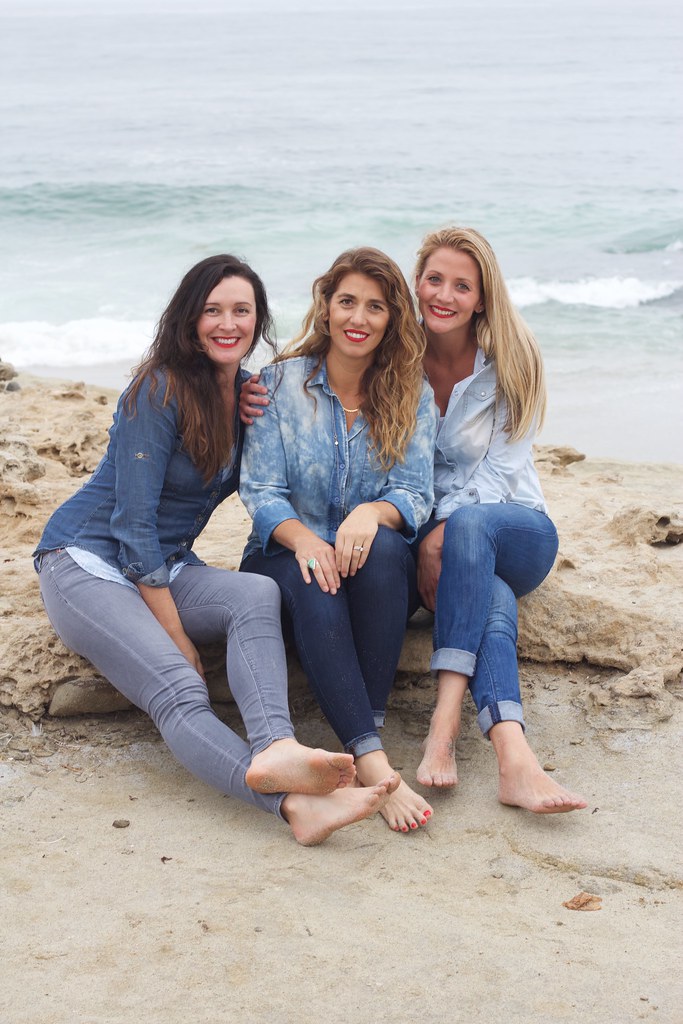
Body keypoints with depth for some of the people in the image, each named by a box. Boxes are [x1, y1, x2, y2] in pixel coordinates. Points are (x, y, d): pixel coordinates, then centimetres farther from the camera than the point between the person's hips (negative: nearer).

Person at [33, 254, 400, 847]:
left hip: (168, 568, 6)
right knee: (179, 690, -32)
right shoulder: (162, 389, -14)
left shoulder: (252, 393, 8)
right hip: (88, 562, -6)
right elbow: (133, 520, -17)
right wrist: (178, 637, -19)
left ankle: (275, 751, -54)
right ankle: (293, 804, -59)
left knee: (259, 595, -28)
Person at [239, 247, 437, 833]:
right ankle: (372, 763, -45)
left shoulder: (412, 394, 4)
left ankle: (370, 728, -34)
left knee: (383, 549, -35)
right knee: (314, 584, -36)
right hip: (288, 552, -1)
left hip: (375, 570, 1)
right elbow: (261, 491, -6)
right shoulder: (281, 382, 1)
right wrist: (303, 539, -28)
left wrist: (373, 512, -30)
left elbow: (415, 494, -5)